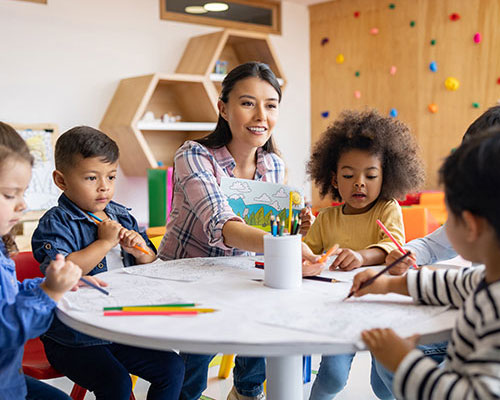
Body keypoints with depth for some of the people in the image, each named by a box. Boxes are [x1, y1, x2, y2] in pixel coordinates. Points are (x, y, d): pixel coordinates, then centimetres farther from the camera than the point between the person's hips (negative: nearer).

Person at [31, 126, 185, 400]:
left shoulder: (122, 217, 8)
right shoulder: (55, 223, -11)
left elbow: (150, 269, 14)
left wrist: (140, 251, -9)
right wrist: (104, 242, -22)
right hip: (73, 341, -6)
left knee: (172, 367, 4)